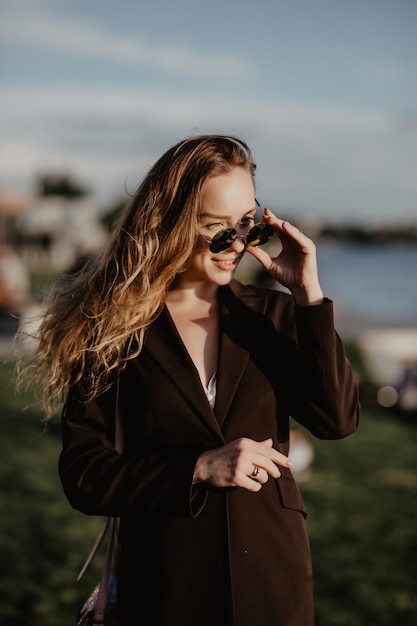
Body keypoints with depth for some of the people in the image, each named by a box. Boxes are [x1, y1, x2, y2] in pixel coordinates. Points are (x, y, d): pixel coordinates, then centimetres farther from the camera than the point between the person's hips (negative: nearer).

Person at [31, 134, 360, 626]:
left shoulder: (272, 314, 1)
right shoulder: (112, 326, -7)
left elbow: (337, 420, -10)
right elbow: (83, 476, -9)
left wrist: (308, 295, -13)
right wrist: (199, 469, -20)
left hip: (273, 577, 3)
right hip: (165, 585, -2)